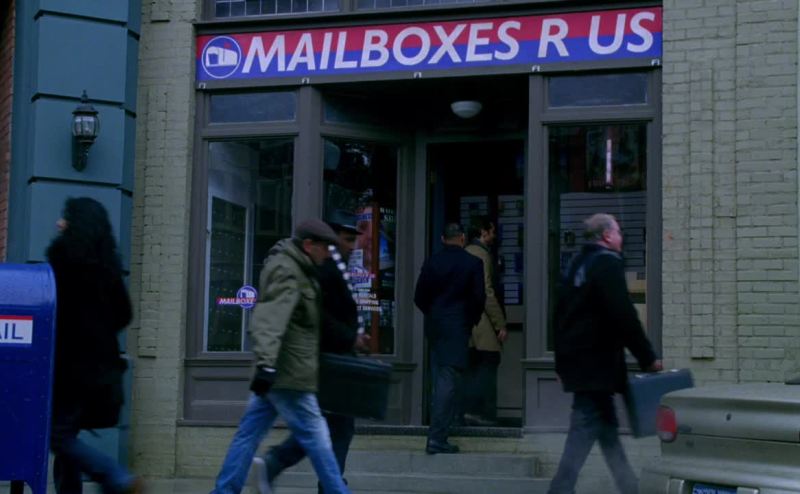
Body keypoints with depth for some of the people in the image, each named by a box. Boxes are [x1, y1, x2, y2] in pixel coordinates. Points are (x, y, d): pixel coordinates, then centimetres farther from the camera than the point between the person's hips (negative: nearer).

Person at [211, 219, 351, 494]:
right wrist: (266, 363, -39)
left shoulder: (296, 268, 18)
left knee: (249, 433, 9)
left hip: (276, 372, 10)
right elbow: (269, 320, -28)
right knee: (315, 437, -3)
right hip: (289, 375, -10)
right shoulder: (287, 272, -15)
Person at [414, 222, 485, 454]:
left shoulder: (431, 262, 3)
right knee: (449, 381, -6)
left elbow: (419, 297, 3)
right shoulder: (473, 263, -6)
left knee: (439, 380, 15)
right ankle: (436, 438, -12)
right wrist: (472, 320, 8)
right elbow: (479, 298, -8)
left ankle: (438, 435, 22)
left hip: (434, 325, 4)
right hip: (458, 327, -4)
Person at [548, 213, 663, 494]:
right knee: (585, 429, -8)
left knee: (607, 427, 15)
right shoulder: (608, 262, -12)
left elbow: (561, 316, 19)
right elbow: (623, 316, -18)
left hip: (575, 362, 10)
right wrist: (648, 358, -12)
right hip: (597, 363, -10)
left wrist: (562, 364, 24)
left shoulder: (577, 264, 16)